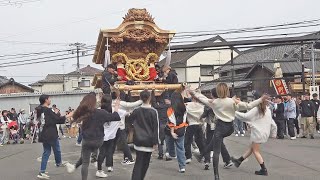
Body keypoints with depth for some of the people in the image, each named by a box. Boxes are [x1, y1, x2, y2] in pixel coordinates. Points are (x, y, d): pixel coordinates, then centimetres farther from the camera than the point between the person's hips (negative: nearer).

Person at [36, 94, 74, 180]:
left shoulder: (39, 110, 9)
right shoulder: (48, 110, -18)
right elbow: (58, 120, -14)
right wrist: (68, 116, -3)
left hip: (43, 134, 9)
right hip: (51, 134, -9)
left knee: (46, 152, 11)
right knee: (57, 149, 14)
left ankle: (42, 172, 8)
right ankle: (58, 163, 36)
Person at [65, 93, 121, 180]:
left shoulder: (83, 112, -12)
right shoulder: (101, 113, -14)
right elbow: (116, 117, -9)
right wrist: (116, 106, 5)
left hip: (87, 140, -1)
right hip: (98, 140, 1)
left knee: (85, 163, 10)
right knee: (85, 155, 31)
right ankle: (74, 167, 43)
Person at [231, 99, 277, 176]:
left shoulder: (256, 110, -10)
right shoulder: (268, 111, 12)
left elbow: (245, 116, -15)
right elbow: (273, 124, 14)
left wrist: (235, 112, -6)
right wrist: (273, 134, 23)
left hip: (258, 133, -8)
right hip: (265, 133, 8)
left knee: (256, 151, 2)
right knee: (251, 148, 15)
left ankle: (264, 170, 0)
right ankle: (239, 161, 26)